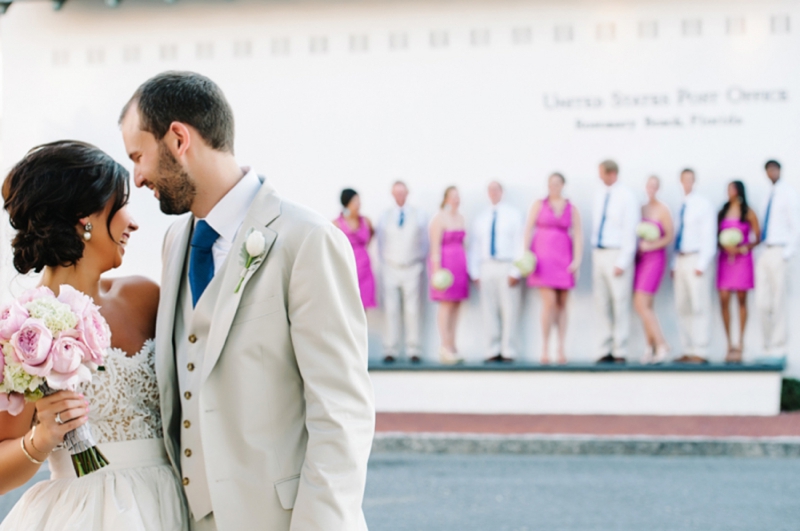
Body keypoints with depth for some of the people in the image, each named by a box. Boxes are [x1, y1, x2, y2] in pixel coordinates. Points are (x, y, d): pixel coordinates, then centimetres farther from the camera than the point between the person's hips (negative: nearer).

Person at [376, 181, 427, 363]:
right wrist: (384, 264, 9)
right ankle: (390, 351, -3)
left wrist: (420, 264, 7)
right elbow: (381, 244, 15)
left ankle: (414, 350, -1)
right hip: (391, 268, 1)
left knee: (413, 310, -4)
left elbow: (424, 242, 11)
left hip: (412, 268, -1)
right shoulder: (385, 217, 10)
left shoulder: (418, 215, 8)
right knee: (391, 310, -4)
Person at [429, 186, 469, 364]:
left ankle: (452, 347, 9)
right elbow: (435, 246, -11)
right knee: (446, 304, -9)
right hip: (445, 261, -7)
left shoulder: (460, 218, 15)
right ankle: (445, 348, -6)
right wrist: (437, 269, -16)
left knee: (456, 305, 5)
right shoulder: (439, 218, -8)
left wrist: (465, 267, 14)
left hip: (460, 262, 7)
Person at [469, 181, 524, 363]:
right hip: (487, 267, 3)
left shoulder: (513, 215, 5)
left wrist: (516, 271, -11)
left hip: (506, 267, -3)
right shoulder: (481, 218, 16)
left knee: (509, 311, -5)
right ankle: (493, 352, 3)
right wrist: (475, 272, 4)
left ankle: (508, 353, -3)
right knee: (489, 312, 0)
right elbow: (475, 246, 14)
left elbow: (519, 243, -2)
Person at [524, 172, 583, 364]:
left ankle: (561, 348, 7)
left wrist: (577, 259, -10)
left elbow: (578, 236, 1)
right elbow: (528, 229, 0)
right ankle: (545, 347, -5)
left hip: (563, 258, 2)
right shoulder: (539, 205, 3)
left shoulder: (572, 210, 6)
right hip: (543, 257, -2)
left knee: (562, 304, 3)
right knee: (550, 302, -12)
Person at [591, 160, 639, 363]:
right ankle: (606, 351, 10)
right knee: (602, 305, 6)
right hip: (599, 253, 6)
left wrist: (622, 262, -14)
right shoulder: (599, 195, 12)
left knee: (620, 305, -6)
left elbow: (630, 232, -9)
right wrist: (595, 256, 10)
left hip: (617, 255, -6)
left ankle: (620, 352, -3)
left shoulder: (627, 197, -6)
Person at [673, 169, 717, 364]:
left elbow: (709, 237, -8)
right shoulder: (681, 207, 16)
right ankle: (687, 351, 11)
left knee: (699, 307, -8)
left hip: (696, 259, -7)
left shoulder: (703, 205, -4)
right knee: (682, 308, 7)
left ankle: (700, 352, -8)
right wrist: (674, 264, 13)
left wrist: (701, 265, -15)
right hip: (680, 260, 7)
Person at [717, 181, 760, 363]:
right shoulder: (722, 212, 10)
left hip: (742, 258, -3)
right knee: (724, 300, -5)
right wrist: (724, 246, -9)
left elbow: (757, 237, 0)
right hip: (725, 258, 3)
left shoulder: (748, 213, 0)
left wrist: (743, 248, -13)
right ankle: (729, 344, 1)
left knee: (741, 300, 0)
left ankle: (740, 345, 2)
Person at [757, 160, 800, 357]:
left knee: (779, 303, -2)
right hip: (765, 252, 6)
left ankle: (778, 346, 4)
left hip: (779, 252, -6)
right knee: (762, 303, 6)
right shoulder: (770, 194, 15)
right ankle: (768, 343, 17)